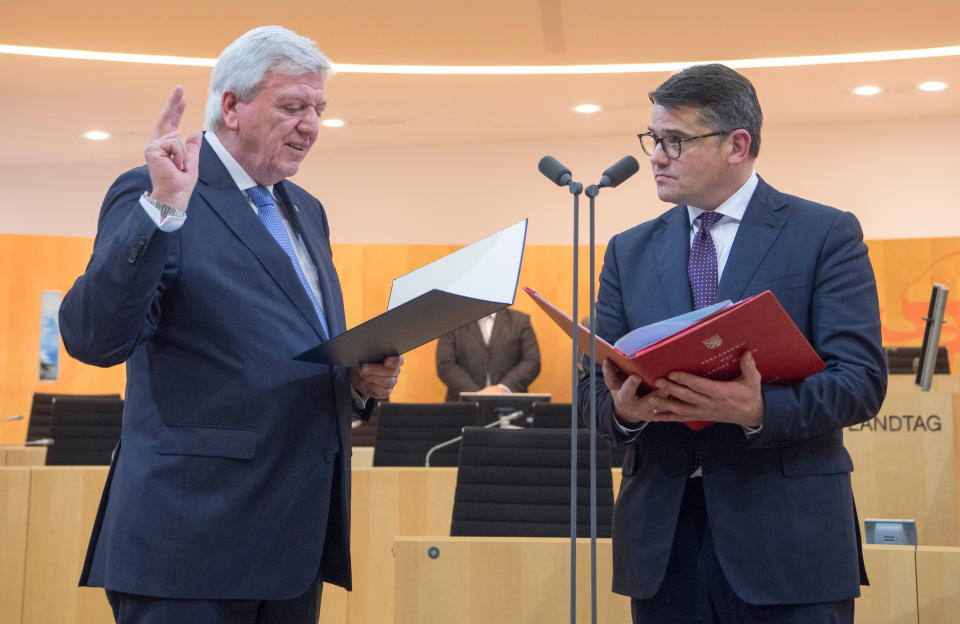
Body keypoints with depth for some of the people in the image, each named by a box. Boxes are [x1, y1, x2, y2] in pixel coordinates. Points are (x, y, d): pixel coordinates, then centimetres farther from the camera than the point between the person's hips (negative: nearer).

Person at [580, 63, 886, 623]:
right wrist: (624, 409, -13)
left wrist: (761, 410, -24)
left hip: (787, 539, -3)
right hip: (662, 541, 4)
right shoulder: (630, 251, 12)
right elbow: (594, 383, 10)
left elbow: (862, 378, -7)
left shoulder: (827, 235, 0)